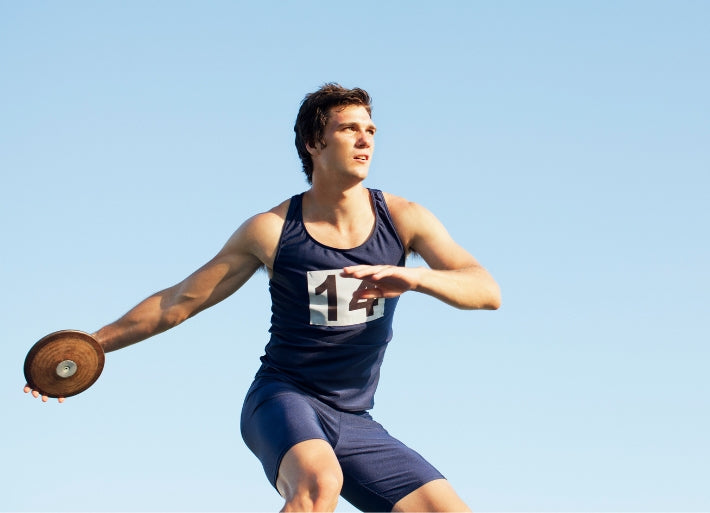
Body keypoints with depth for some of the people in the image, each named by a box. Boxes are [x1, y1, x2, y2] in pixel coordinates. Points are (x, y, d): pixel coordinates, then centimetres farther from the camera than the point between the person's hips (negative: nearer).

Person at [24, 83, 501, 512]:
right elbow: (178, 301, 6)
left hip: (353, 422, 4)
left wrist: (414, 277, -31)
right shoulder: (271, 230, -3)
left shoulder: (403, 219, 1)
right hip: (283, 399, -4)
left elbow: (488, 291, -11)